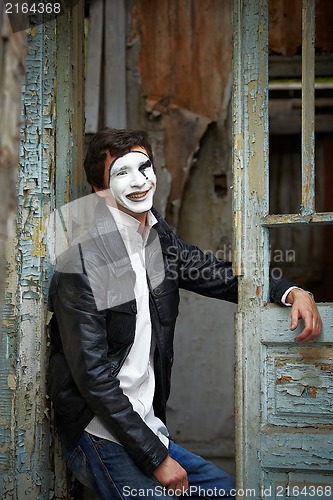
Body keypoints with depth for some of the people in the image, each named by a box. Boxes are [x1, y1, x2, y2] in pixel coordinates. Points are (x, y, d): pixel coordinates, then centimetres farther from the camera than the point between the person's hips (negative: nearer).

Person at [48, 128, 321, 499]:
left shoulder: (157, 235, 4)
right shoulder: (82, 264, -18)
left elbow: (218, 275, 13)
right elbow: (93, 376, -19)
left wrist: (290, 292, -5)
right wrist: (156, 458, -16)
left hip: (148, 425, 8)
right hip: (104, 437, -8)